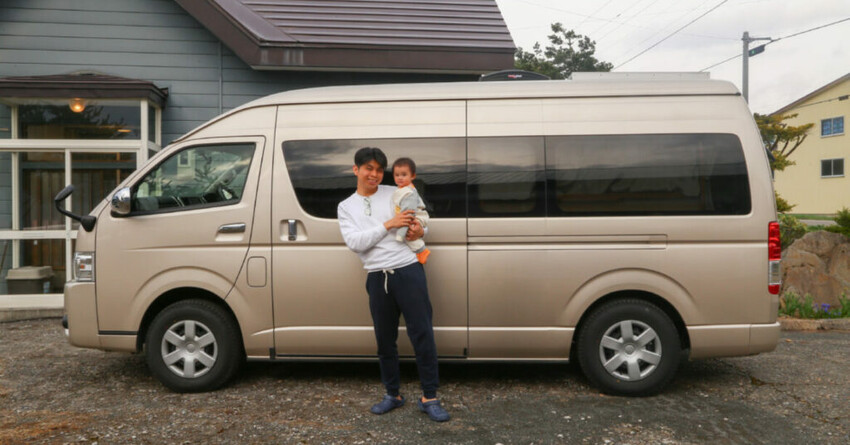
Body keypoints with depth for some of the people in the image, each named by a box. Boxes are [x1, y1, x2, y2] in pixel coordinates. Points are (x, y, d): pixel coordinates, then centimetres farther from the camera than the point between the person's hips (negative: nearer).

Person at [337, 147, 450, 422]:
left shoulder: (396, 194, 8)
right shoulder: (346, 207, 9)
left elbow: (420, 219, 15)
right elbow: (354, 242, -6)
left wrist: (420, 230, -10)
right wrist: (389, 225, -15)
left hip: (409, 271, -2)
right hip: (378, 278, 2)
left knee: (422, 335, -1)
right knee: (385, 340, 13)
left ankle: (429, 398, 11)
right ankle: (393, 395, 31)